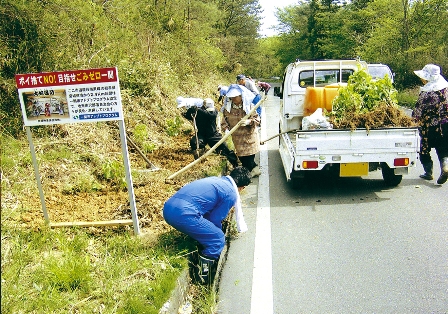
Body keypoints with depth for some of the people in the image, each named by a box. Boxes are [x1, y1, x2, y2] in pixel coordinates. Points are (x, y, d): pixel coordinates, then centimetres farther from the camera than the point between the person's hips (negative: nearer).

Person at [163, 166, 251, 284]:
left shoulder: (215, 179, 26)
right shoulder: (231, 194, 1)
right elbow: (215, 219, 5)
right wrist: (220, 232, 28)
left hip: (168, 208, 9)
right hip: (184, 214, -9)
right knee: (217, 240, 6)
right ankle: (204, 278, 12)